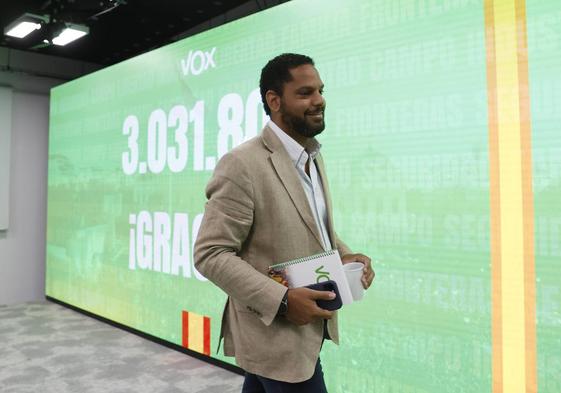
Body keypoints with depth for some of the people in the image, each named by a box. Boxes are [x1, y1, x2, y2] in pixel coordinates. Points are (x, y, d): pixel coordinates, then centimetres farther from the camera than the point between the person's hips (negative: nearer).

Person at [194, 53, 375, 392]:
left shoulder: (313, 157, 8)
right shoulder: (243, 164, -20)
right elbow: (210, 254, -19)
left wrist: (344, 254, -1)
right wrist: (281, 300, -26)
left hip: (310, 325, 8)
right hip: (276, 335, -8)